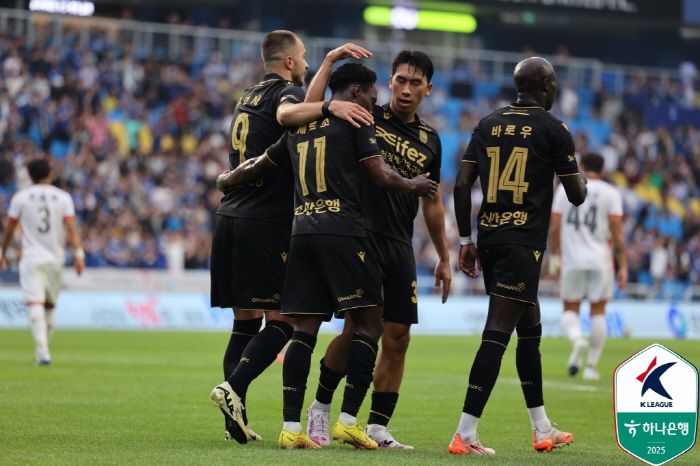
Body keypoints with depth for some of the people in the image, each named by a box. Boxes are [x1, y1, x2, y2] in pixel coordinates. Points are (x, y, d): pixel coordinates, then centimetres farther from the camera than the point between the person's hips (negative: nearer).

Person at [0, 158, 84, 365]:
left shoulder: (20, 197, 2)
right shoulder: (63, 197, 4)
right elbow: (71, 227, -7)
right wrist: (79, 254, -10)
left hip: (31, 259, -2)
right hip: (55, 258, 2)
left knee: (35, 304, -11)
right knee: (50, 305, 16)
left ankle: (42, 349, -28)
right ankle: (42, 351, 19)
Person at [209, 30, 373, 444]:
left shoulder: (249, 96, 21)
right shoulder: (285, 91, -5)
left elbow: (300, 105, 29)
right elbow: (287, 113, -29)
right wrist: (331, 106, -41)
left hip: (230, 219, 8)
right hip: (267, 224, -8)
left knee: (245, 322, 8)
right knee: (282, 321, -6)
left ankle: (236, 420, 3)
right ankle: (234, 387, -23)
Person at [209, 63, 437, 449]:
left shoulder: (299, 126, 21)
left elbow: (257, 166, 27)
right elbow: (380, 175, 0)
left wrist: (227, 181, 46)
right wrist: (412, 185, 19)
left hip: (302, 231, 7)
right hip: (343, 231, -6)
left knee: (304, 330, 5)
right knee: (368, 324, -1)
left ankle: (291, 427, -1)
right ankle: (348, 420, -8)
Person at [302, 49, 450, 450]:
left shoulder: (429, 140, 15)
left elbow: (432, 203, 22)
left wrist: (444, 258, 21)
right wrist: (330, 61, -20)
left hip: (400, 247, 5)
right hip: (360, 235, -5)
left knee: (398, 336, 1)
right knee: (356, 328, -10)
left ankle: (377, 427, 7)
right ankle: (321, 407, 11)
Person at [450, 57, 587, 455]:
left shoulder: (489, 125, 11)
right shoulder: (554, 129, -4)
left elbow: (462, 186, 6)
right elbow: (577, 195, -1)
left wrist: (466, 240, 12)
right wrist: (580, 178, 23)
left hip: (489, 238, 7)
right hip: (523, 242, -7)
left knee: (530, 328, 20)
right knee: (497, 334, -9)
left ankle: (543, 429, 28)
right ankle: (465, 434, -16)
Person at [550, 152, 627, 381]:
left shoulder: (564, 189, 5)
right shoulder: (611, 193, 1)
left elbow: (555, 227, 3)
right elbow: (617, 233, -4)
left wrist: (555, 255, 16)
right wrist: (622, 267, 0)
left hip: (572, 260, 0)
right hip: (601, 260, 0)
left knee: (570, 310, 10)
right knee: (598, 311, 7)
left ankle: (577, 340, -23)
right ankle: (591, 366, 4)